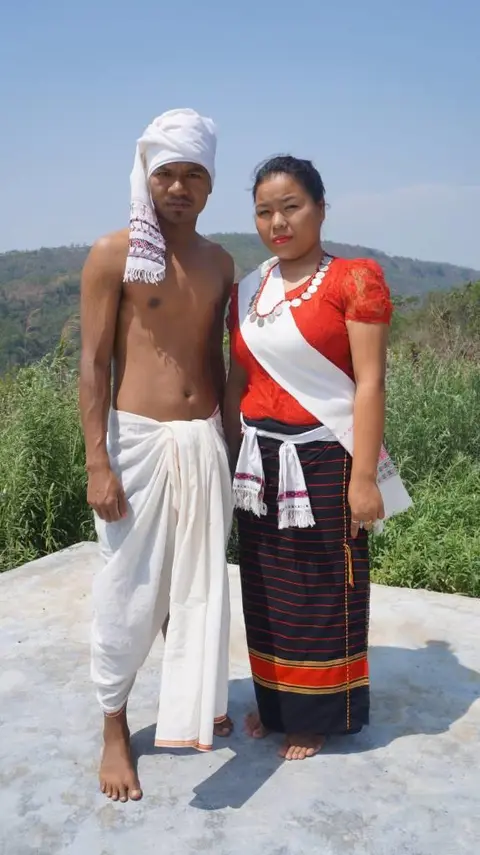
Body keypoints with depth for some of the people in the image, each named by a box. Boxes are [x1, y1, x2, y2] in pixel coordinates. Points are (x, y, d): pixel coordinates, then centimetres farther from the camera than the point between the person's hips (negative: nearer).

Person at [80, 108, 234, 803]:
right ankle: (115, 729, 25)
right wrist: (97, 464, -13)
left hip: (205, 440, 5)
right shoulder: (113, 255, -6)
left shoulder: (219, 263, 9)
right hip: (138, 438, -5)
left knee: (199, 582, 15)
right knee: (129, 590, 5)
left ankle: (192, 704, 38)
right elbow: (93, 365, -9)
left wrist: (231, 436, 15)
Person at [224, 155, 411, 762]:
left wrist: (364, 477, -16)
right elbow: (237, 382, 12)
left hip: (323, 459, -5)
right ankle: (274, 701, 35)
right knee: (266, 588, 15)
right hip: (261, 460, 5)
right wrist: (233, 463, 10)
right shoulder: (247, 291, 9)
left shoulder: (355, 279, -7)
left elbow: (370, 382, -12)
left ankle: (317, 714, 28)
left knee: (322, 591, 8)